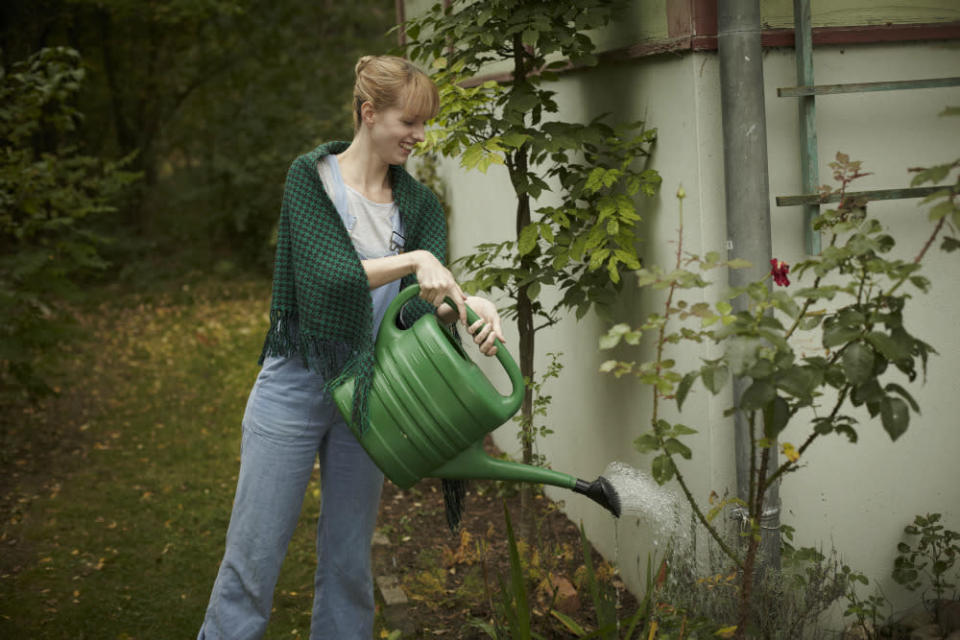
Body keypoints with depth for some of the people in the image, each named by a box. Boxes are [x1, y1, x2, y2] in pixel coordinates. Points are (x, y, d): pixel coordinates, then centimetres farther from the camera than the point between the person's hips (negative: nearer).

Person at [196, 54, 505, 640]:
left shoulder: (419, 205, 5)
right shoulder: (311, 178, -7)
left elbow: (420, 304, -7)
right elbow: (330, 274, -20)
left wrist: (468, 306, -28)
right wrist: (414, 259, -28)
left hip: (368, 390, 4)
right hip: (295, 385, -4)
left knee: (349, 559, 12)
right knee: (254, 552, 2)